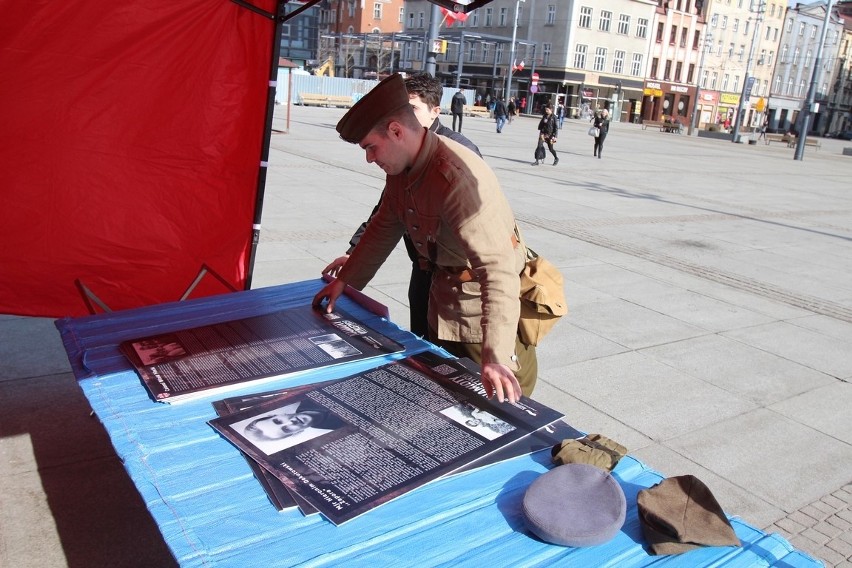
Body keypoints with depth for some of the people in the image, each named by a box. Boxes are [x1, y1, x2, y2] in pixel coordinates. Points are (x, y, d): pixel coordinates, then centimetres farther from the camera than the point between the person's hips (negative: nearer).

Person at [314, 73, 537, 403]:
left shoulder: (458, 178, -32)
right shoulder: (400, 170, -3)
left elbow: (498, 268, -40)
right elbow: (383, 230, 14)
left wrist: (495, 356, -47)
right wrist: (344, 281, 15)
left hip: (486, 300, -8)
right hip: (444, 298, 8)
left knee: (499, 404, 0)